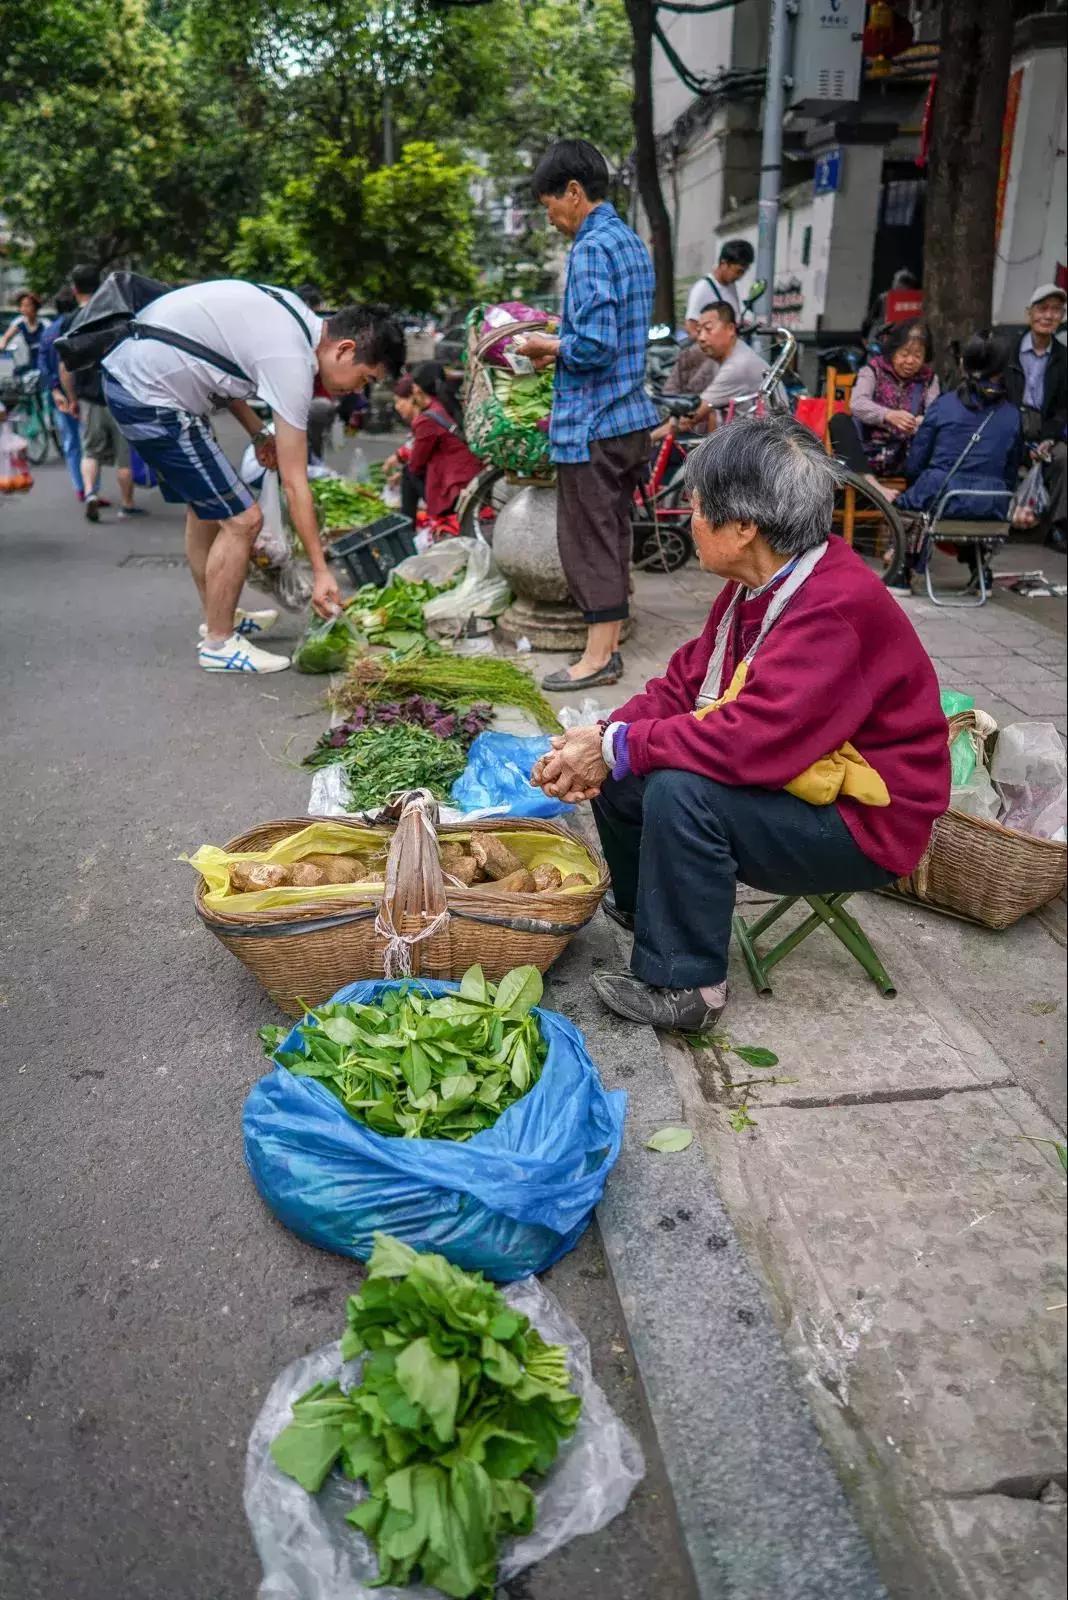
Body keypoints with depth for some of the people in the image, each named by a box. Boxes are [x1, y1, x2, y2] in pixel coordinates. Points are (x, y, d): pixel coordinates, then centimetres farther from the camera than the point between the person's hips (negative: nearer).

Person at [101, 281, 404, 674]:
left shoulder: (291, 313, 6)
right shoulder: (292, 362, -20)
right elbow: (294, 483, -18)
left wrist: (257, 431, 7)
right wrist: (320, 571, -13)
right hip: (150, 397, -10)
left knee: (205, 507, 21)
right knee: (242, 520, -7)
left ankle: (217, 621, 35)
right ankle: (219, 645, 5)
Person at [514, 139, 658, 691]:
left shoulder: (592, 248, -15)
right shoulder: (632, 242, 15)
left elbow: (595, 347, -24)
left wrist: (548, 346, -7)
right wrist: (561, 347, 13)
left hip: (592, 424, -9)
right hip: (631, 416, 10)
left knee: (588, 540, -3)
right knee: (613, 534, 13)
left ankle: (598, 658, 2)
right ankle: (608, 643, 21)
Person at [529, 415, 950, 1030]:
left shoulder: (839, 610, -29)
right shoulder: (757, 585, 1)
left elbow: (750, 741, -37)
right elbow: (686, 682, 3)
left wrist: (616, 747, -26)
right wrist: (597, 743, -14)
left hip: (864, 824, -9)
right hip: (790, 777, 9)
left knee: (679, 792, -30)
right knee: (619, 771, 3)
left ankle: (686, 988, -12)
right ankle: (639, 907, 28)